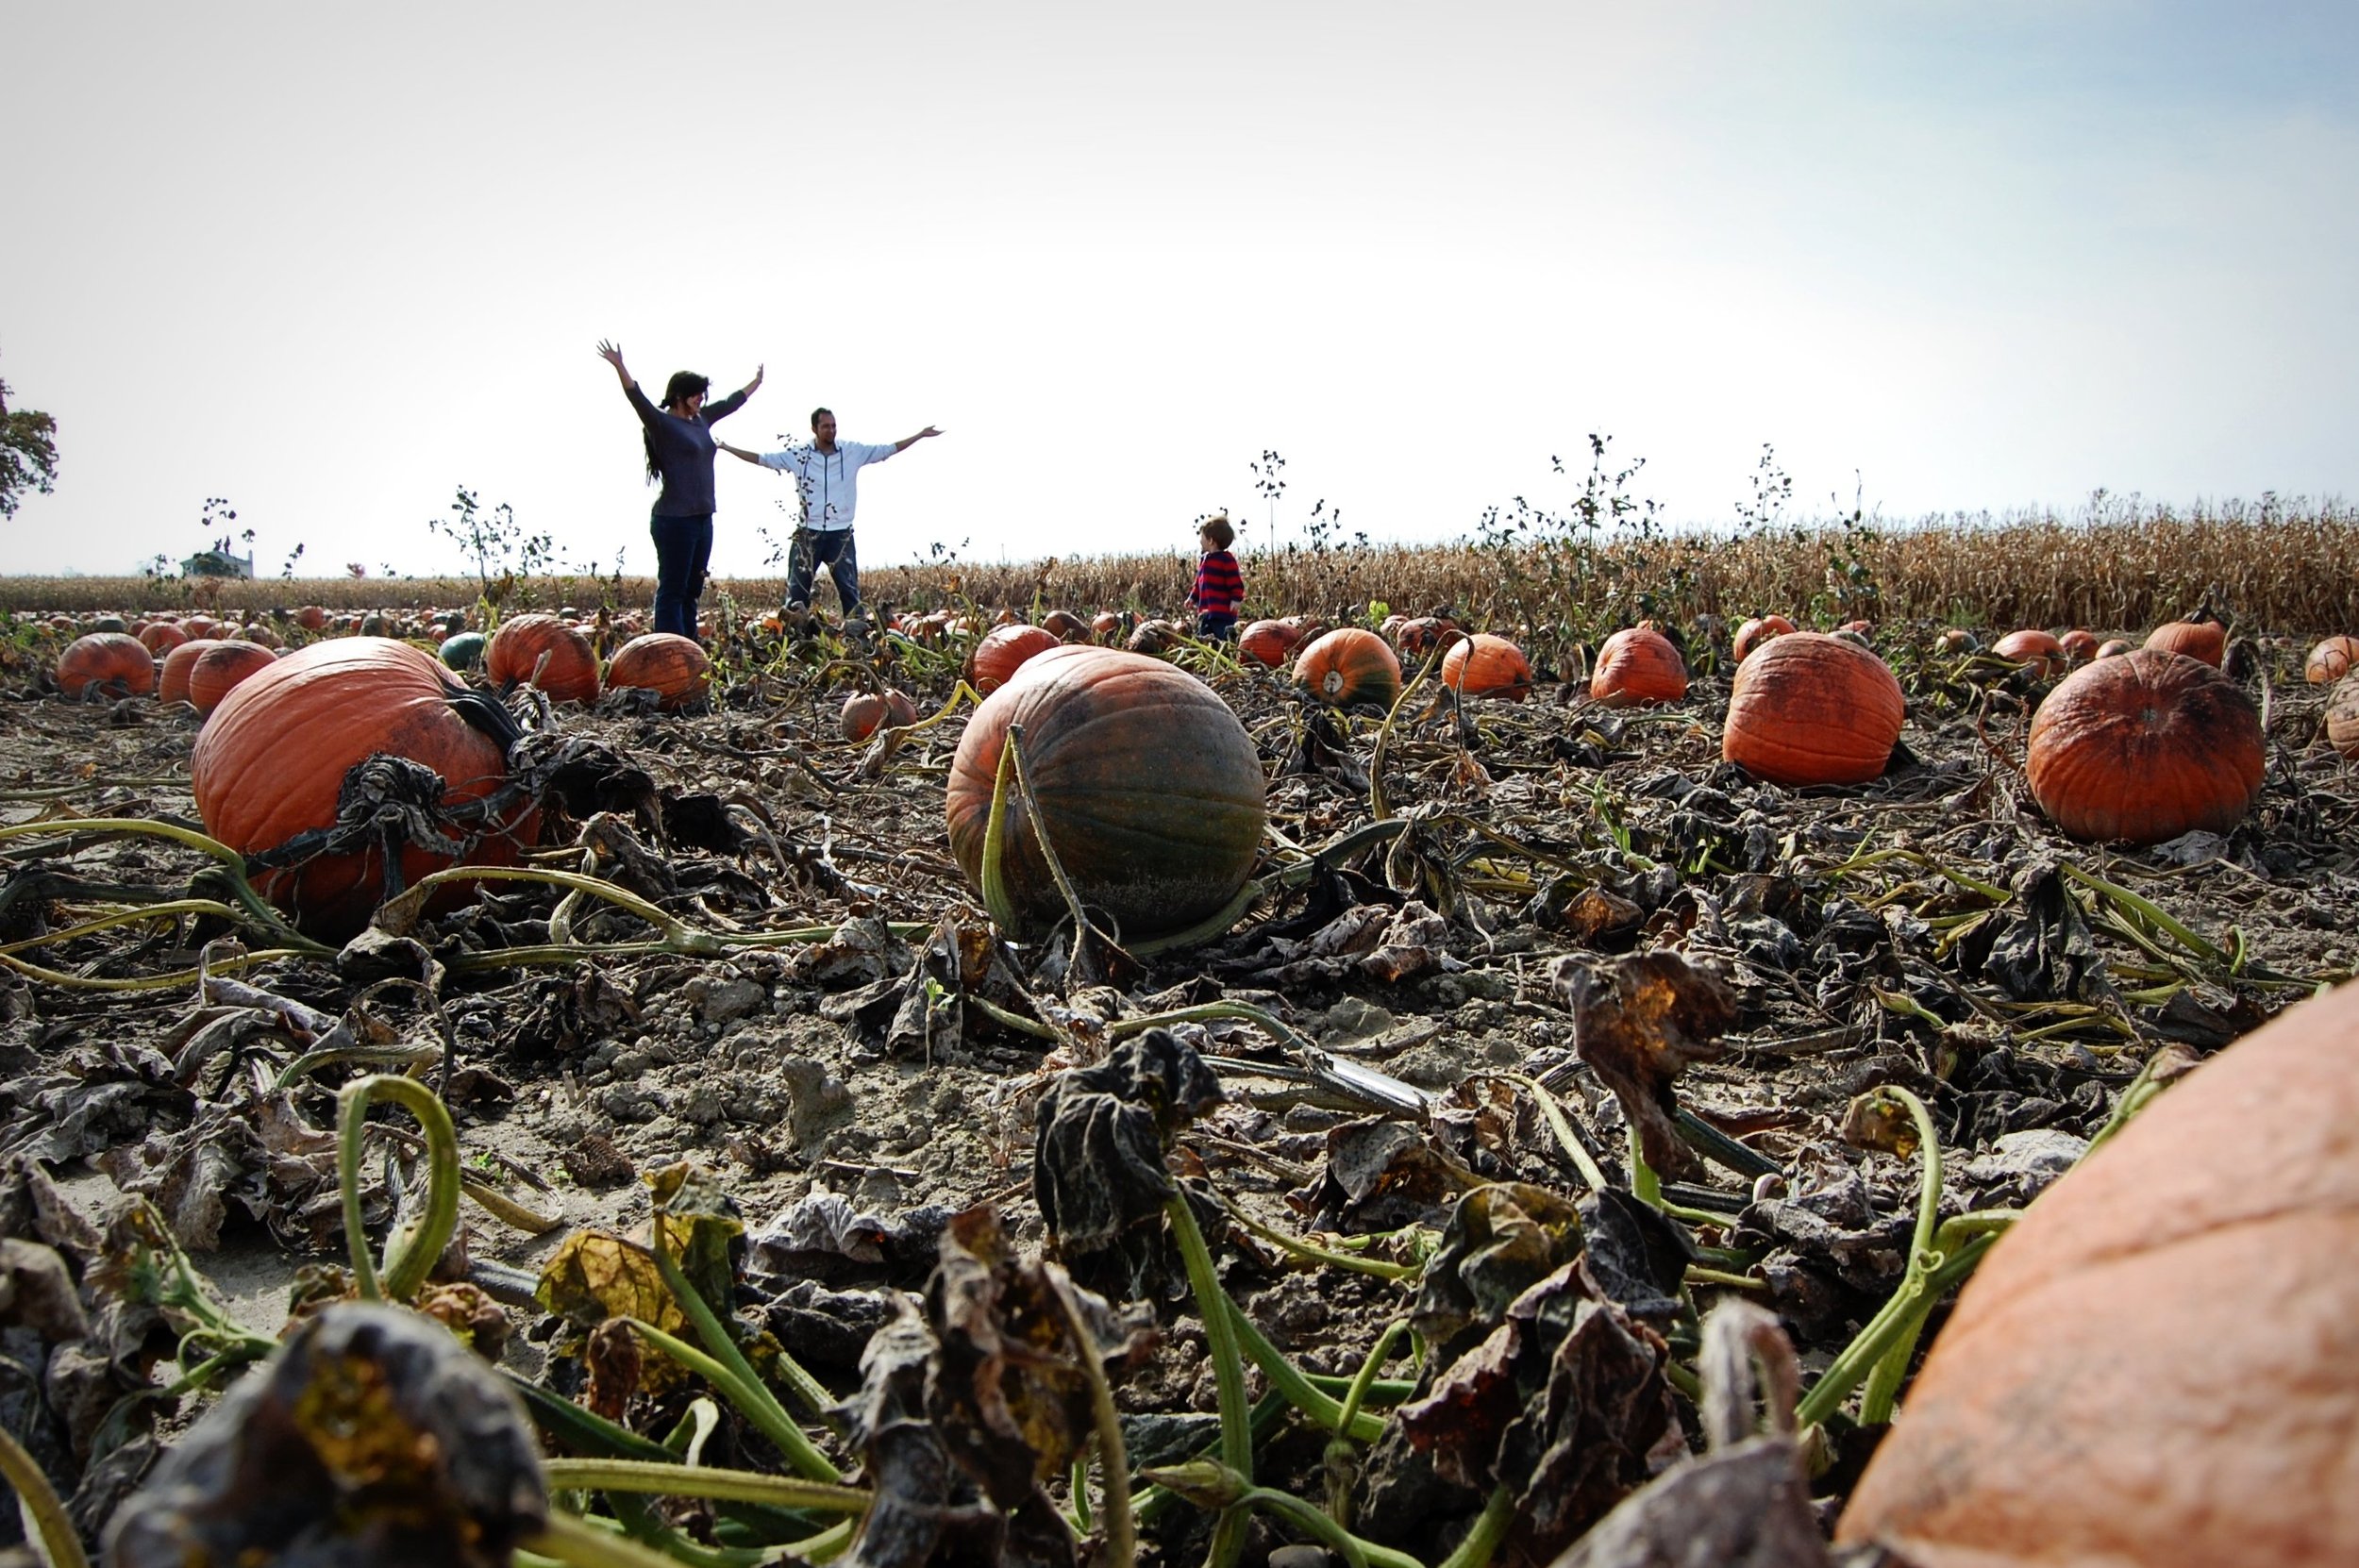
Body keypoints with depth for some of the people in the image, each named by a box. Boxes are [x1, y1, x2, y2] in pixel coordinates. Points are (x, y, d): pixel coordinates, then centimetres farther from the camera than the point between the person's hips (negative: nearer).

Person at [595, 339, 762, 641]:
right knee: (672, 591, -6)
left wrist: (756, 381, 40)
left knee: (692, 591, 10)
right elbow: (638, 399, -24)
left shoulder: (701, 420, 14)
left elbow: (732, 402, 27)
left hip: (702, 518, 8)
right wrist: (619, 368, -38)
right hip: (674, 520, -8)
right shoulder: (662, 423, -8)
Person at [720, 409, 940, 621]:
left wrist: (921, 435, 1)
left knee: (850, 590, 2)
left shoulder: (852, 451, 0)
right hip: (809, 533, 0)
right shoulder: (798, 455, -1)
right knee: (797, 590, 4)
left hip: (841, 534, 0)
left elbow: (888, 450, 3)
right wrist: (727, 448, 1)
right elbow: (761, 458, 3)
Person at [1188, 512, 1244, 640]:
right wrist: (1193, 597, 20)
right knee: (1202, 638, 11)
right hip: (1205, 612, 9)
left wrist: (1236, 599, -22)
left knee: (1223, 638, -9)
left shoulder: (1226, 559, -9)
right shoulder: (1204, 560, 16)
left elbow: (1235, 583, -13)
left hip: (1223, 613, -9)